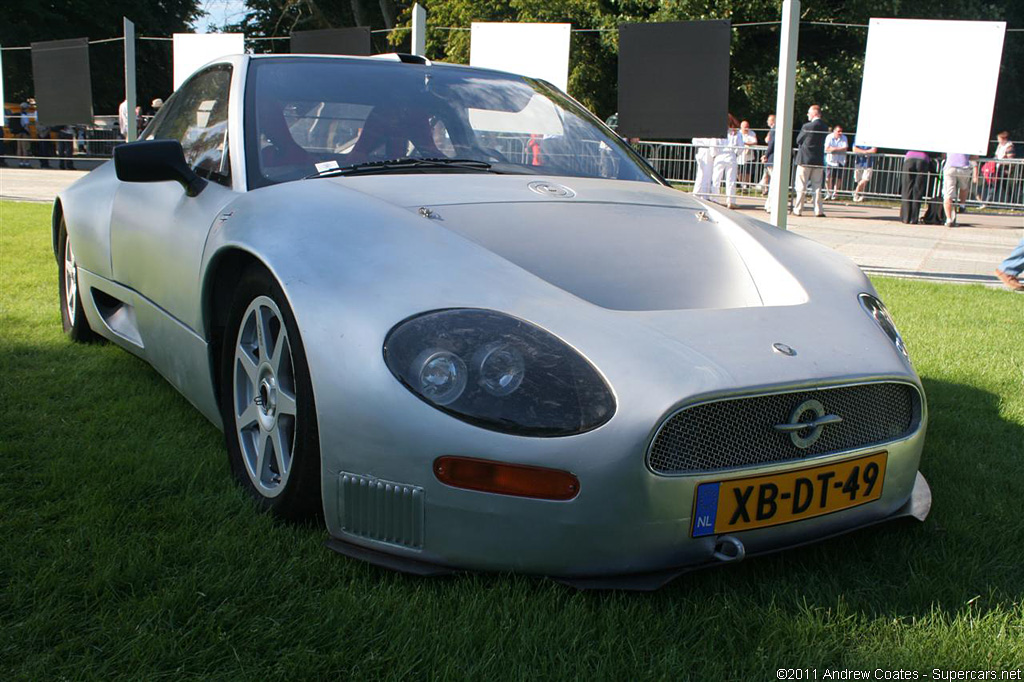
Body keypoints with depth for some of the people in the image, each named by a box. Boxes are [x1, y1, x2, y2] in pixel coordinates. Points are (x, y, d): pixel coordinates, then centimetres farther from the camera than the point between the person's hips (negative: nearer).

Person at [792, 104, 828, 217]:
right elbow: (822, 142, 11)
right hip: (819, 160, 5)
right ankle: (818, 210, 7)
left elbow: (798, 140, -3)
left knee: (801, 186, 3)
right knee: (817, 186, 9)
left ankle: (798, 209, 5)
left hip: (805, 159, -5)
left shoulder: (807, 126, -13)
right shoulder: (825, 127, 4)